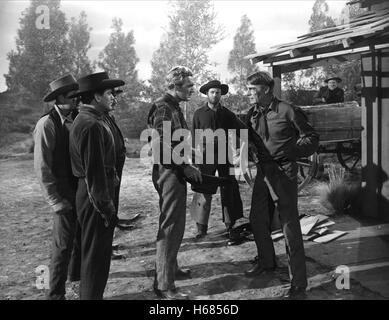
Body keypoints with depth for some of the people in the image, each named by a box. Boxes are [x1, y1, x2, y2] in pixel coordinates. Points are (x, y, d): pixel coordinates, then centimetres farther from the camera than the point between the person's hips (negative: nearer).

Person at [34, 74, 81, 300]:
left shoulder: (77, 119, 3)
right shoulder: (47, 124, -15)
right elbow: (42, 168, -14)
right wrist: (58, 202, -14)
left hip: (83, 193, 6)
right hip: (66, 197, -6)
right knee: (63, 247, 3)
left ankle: (76, 277, 44)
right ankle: (56, 294, 20)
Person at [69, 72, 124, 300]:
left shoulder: (92, 120, 13)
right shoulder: (91, 125, -20)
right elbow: (94, 172, -23)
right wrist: (106, 207, -18)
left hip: (99, 196, 11)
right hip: (96, 198, -11)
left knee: (99, 253, 20)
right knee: (95, 255, 1)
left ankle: (91, 294, 34)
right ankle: (92, 295, 14)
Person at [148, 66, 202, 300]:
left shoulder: (174, 107, 15)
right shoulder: (163, 108, -16)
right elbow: (163, 147, -23)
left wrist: (186, 167, 12)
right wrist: (185, 167, -18)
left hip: (176, 173, 10)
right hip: (169, 173, -10)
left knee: (175, 225, 20)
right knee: (170, 227, -5)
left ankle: (171, 268, 37)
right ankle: (164, 285, 3)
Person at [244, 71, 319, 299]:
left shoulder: (287, 111, -12)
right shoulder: (253, 113, 7)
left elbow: (312, 138, -6)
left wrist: (290, 152, -16)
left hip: (283, 173, -7)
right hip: (262, 172, 7)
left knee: (290, 227, -5)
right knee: (257, 220, 17)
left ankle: (299, 284, 4)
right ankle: (267, 262, 40)